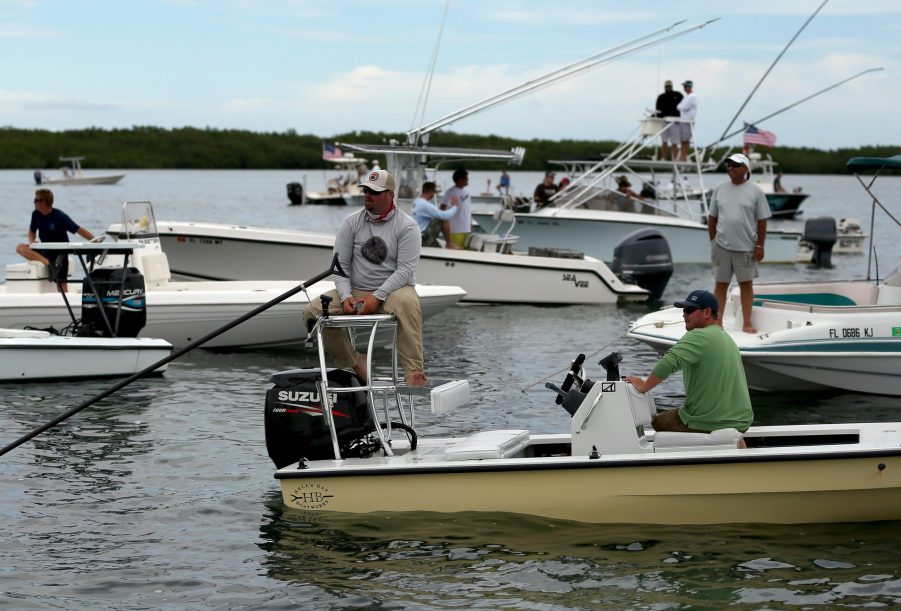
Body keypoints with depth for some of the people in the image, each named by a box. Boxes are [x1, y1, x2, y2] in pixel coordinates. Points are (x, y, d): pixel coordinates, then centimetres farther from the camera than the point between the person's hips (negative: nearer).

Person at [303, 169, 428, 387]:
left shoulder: (407, 226, -5)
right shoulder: (351, 223, 5)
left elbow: (406, 269, -13)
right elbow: (340, 264, 2)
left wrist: (377, 297, -23)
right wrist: (346, 296, -15)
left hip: (394, 289, -4)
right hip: (355, 291, 4)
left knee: (407, 304, -40)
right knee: (313, 311, -17)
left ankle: (414, 372, -39)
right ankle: (354, 362, -2)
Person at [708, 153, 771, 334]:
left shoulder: (755, 191, -2)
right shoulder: (720, 189, 6)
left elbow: (762, 221, -1)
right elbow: (712, 218, 11)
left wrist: (760, 246, -5)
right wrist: (713, 241, 7)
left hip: (746, 248, -2)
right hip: (722, 247, 2)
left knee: (746, 284, 5)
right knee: (721, 284, 7)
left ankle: (746, 323, 10)